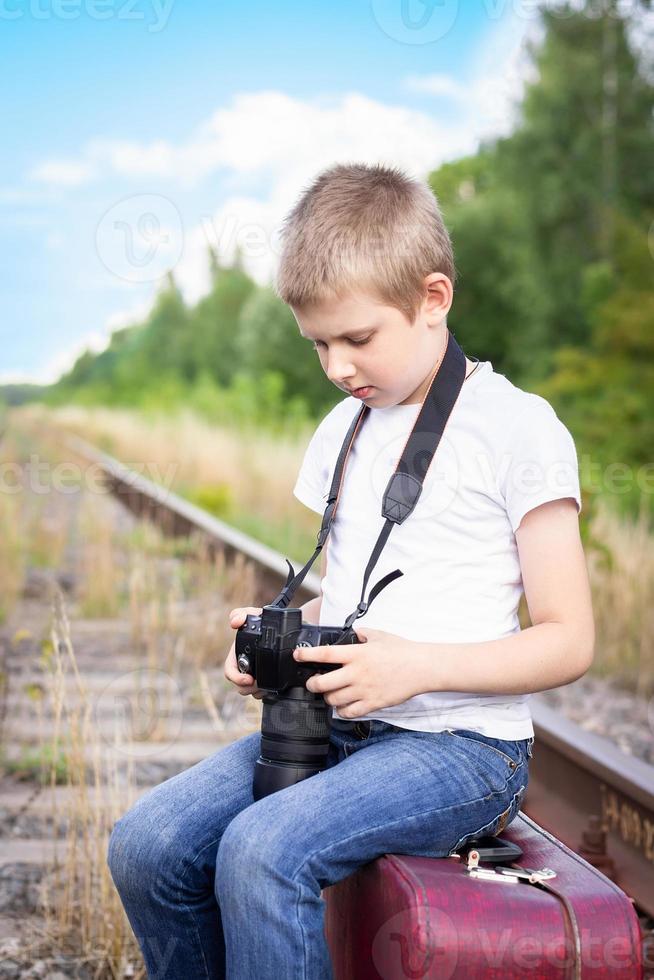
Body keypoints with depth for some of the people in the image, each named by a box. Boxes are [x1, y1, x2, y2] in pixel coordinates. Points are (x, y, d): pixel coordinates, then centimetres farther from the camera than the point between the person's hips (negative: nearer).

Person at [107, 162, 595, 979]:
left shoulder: (517, 428, -7)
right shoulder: (344, 429, 15)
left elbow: (568, 641, -8)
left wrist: (418, 666, -20)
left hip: (461, 740, -7)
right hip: (332, 723, 7)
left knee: (263, 852, -30)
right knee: (147, 844, -12)